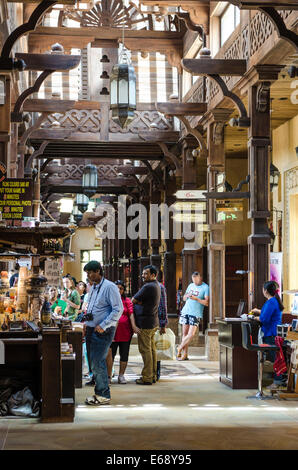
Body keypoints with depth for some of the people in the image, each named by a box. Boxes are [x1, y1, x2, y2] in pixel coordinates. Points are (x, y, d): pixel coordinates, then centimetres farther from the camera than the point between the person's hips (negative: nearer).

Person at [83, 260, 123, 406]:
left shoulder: (109, 287, -12)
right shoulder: (93, 288, 16)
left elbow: (118, 309, -18)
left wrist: (103, 326, -20)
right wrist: (87, 323, 14)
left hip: (103, 332, -9)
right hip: (92, 330, 9)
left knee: (97, 363, -10)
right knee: (94, 362, 11)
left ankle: (104, 395, -2)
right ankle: (99, 392, 20)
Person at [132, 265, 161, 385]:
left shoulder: (148, 287, -18)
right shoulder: (156, 285, 15)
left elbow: (133, 300, -11)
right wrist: (139, 302, 0)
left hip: (145, 323, -10)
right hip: (153, 322, 10)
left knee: (145, 350, -7)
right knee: (152, 349, 12)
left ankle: (147, 377, -5)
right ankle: (153, 375, 17)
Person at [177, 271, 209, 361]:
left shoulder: (205, 287, -4)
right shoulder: (191, 285, 14)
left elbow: (206, 303, -10)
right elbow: (184, 298, 20)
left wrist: (196, 298, -19)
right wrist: (187, 295, -2)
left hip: (196, 314, -5)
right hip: (185, 311, 5)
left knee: (191, 334, -12)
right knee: (185, 333, 2)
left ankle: (179, 348, 5)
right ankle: (185, 354, 5)